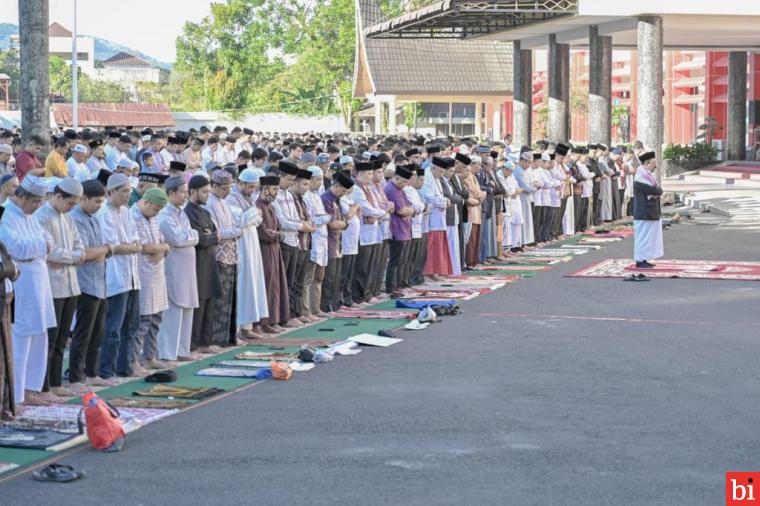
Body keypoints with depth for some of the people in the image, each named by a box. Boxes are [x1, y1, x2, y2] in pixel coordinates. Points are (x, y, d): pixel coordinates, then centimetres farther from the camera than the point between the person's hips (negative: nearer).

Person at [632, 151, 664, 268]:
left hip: (651, 213, 10)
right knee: (644, 236, -5)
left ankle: (644, 260, 18)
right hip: (644, 214, -10)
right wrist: (658, 190, -3)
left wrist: (656, 190, -9)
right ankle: (640, 261, 1)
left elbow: (659, 190, 11)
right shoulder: (641, 178, -19)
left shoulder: (648, 176, 14)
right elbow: (654, 191, -22)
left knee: (649, 236, 13)